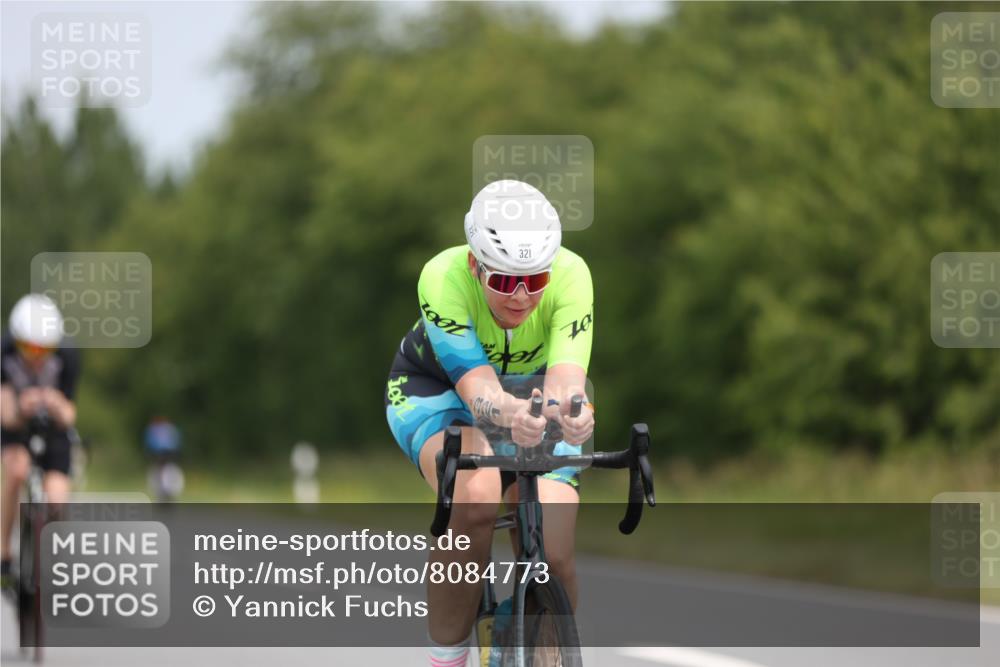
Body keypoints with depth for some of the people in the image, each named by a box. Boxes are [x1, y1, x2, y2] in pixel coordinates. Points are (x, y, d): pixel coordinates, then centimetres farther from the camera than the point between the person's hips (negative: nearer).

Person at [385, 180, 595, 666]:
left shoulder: (570, 275, -28)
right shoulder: (443, 277, -33)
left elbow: (565, 372, -41)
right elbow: (476, 386, -42)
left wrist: (567, 411, -66)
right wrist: (512, 416, -65)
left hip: (535, 401, 2)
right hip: (440, 390, -2)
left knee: (552, 557, -19)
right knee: (476, 496, -36)